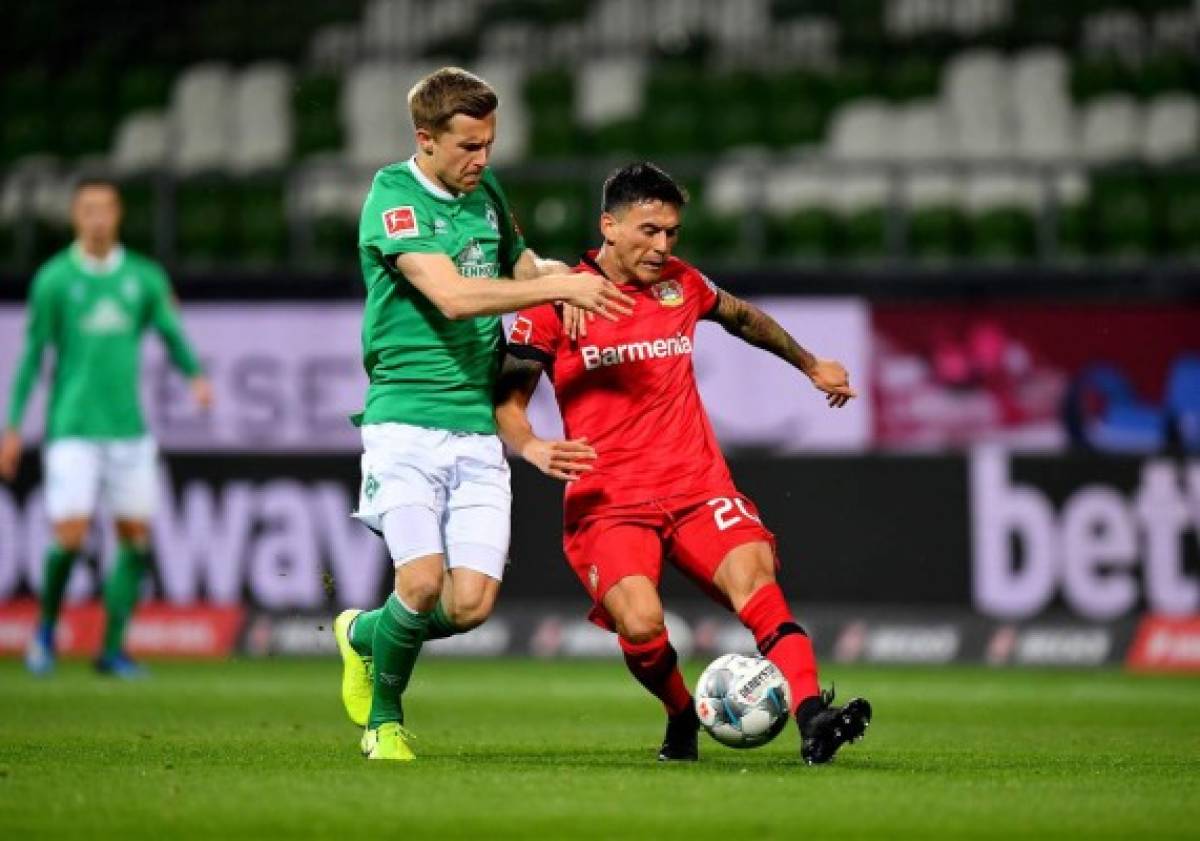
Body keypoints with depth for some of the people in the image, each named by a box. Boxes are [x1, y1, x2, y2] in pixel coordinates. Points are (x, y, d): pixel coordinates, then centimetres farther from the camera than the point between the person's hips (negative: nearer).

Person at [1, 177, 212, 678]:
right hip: (72, 428, -3)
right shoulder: (53, 279, 0)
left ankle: (113, 649, 10)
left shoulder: (145, 277, 7)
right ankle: (46, 627, 13)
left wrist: (196, 376, -14)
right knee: (70, 535, -13)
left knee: (135, 536, 0)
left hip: (128, 427, 3)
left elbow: (172, 336, 8)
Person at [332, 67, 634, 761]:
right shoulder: (393, 198, -9)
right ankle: (384, 719, 9)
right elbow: (451, 294, -22)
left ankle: (362, 637, 25)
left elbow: (520, 265, 30)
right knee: (423, 581, -20)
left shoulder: (485, 190, 13)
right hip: (406, 420, -6)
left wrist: (555, 274, 6)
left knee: (472, 603, -7)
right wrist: (561, 286, -23)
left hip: (479, 427, 6)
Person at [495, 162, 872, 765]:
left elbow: (743, 318, 33)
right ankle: (681, 719, 5)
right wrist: (533, 448, -19)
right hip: (608, 501, -3)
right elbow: (505, 399, 2)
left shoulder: (682, 284, 11)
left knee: (755, 579, -25)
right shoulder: (557, 299, -2)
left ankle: (812, 720, -38)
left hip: (699, 487, 3)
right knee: (640, 624, -26)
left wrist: (811, 365, 44)